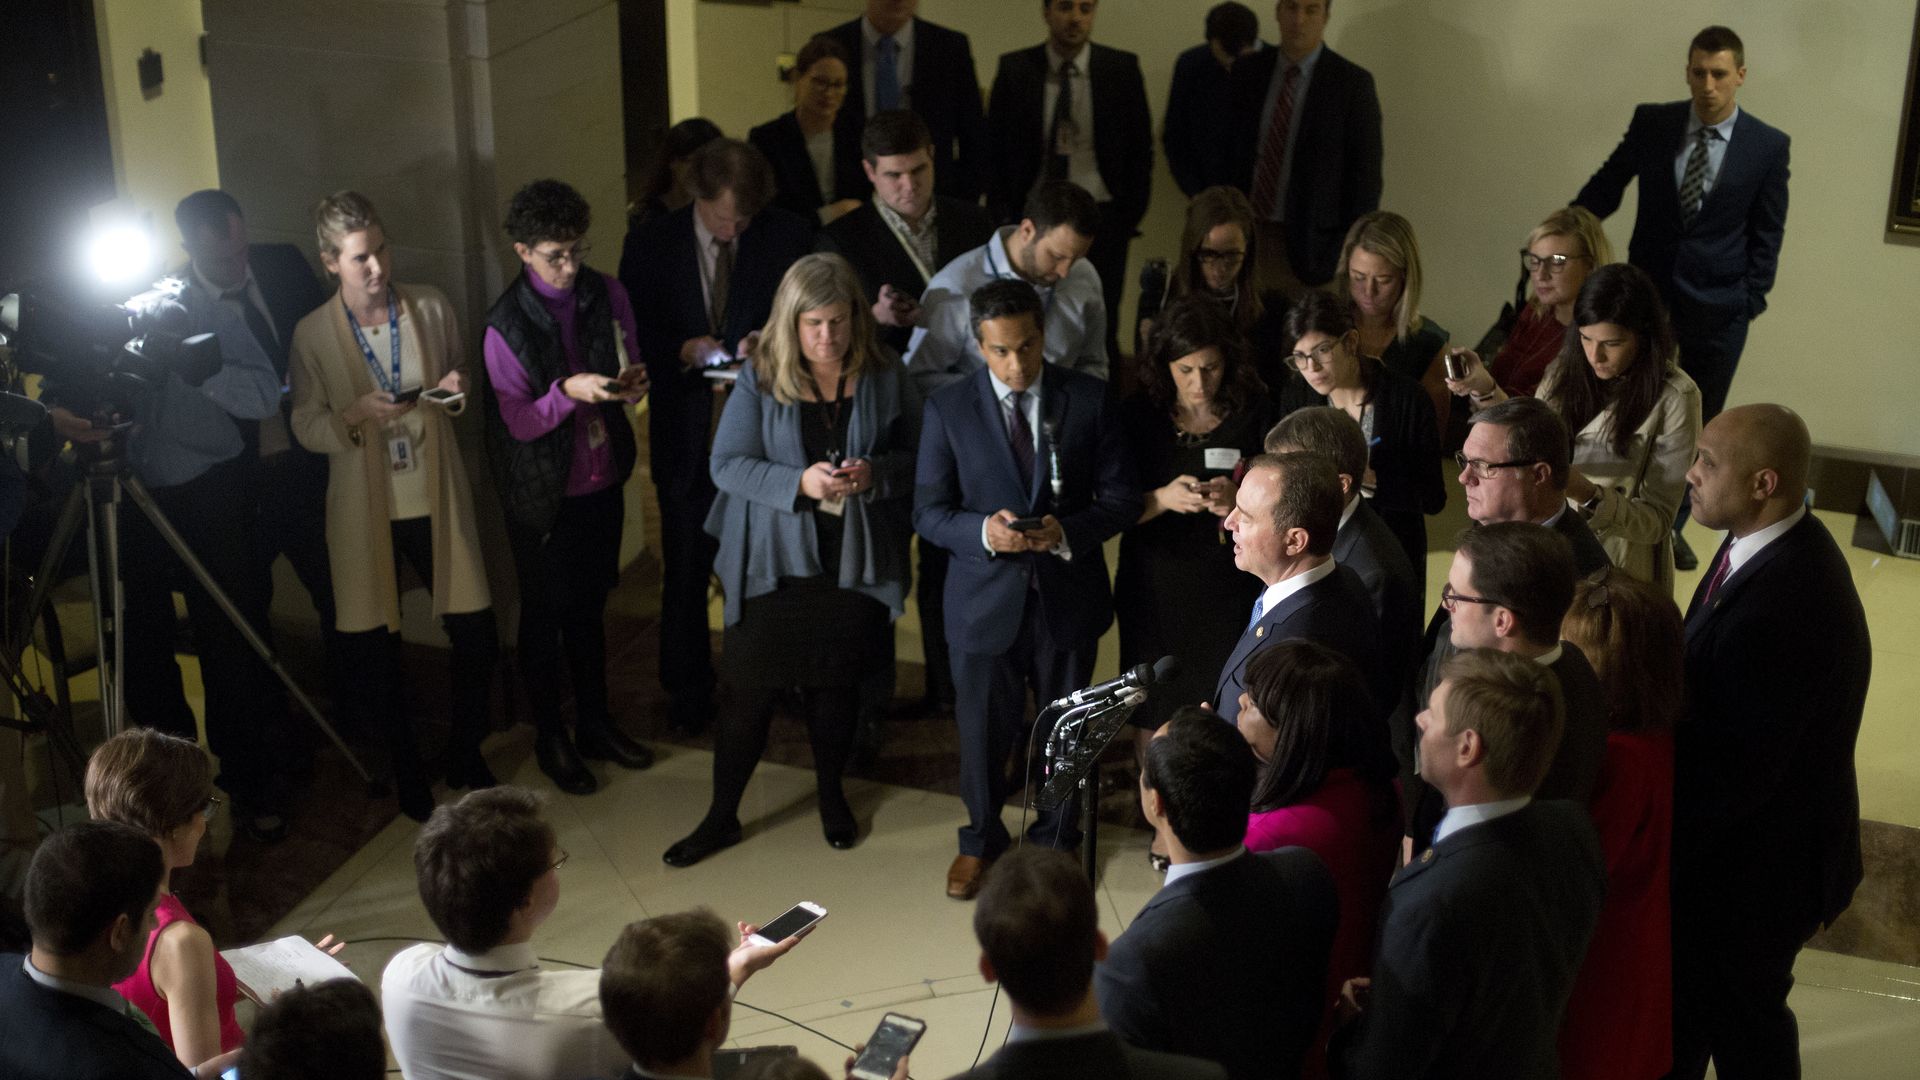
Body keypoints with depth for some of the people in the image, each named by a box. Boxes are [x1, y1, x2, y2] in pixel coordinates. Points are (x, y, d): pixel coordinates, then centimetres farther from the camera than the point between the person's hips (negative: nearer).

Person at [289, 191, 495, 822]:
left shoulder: (432, 308, -1)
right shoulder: (312, 335, -5)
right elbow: (306, 428, -2)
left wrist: (456, 391, -11)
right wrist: (355, 414, -21)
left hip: (436, 501, 1)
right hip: (365, 513, -1)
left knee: (476, 633, 3)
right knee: (374, 652, 7)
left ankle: (465, 756, 28)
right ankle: (406, 770, 30)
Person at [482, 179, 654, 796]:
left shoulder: (607, 295, -4)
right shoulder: (506, 326, -17)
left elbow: (629, 375, 7)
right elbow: (520, 422, -14)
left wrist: (632, 386, -17)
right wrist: (568, 391, -32)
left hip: (602, 483, 4)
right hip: (544, 496, -4)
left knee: (590, 607, 19)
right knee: (544, 617, 11)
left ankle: (596, 723, 35)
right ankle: (550, 738, 28)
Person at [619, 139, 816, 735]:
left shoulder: (790, 236, -5)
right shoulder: (649, 245, -4)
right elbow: (632, 337, 0)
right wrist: (681, 350, -19)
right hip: (688, 434, 1)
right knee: (686, 570, 12)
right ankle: (687, 694, 29)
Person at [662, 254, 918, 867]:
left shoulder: (885, 379, -3)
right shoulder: (760, 380, -8)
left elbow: (917, 458, 1)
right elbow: (727, 466, -10)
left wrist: (874, 473, -20)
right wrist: (800, 482, -24)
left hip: (853, 564, 2)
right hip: (774, 564, -1)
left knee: (835, 686, 17)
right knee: (751, 691, 4)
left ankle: (831, 794, 41)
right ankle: (722, 817, 21)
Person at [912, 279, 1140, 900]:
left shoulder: (1087, 399, -5)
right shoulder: (948, 410, -6)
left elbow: (1122, 497, -4)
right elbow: (928, 511, -4)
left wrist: (1067, 533, -22)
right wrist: (984, 531, -24)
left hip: (1068, 596, 1)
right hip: (986, 597, -1)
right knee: (983, 729, 15)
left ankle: (1056, 838, 43)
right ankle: (981, 840, 41)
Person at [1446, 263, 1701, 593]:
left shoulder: (1674, 398, -17)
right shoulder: (1567, 370, -2)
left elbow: (1657, 522, -15)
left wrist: (1586, 495, -31)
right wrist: (1486, 391, -13)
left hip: (1621, 575, -4)